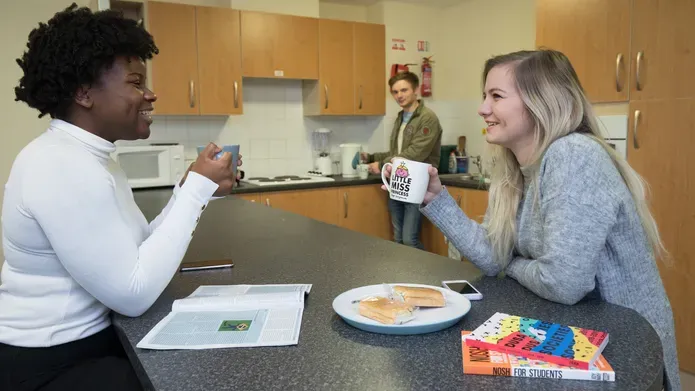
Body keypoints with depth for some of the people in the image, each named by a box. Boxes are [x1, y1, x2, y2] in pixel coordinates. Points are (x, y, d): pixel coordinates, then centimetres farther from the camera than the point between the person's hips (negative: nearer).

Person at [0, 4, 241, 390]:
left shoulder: (88, 156, 8)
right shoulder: (63, 166, -23)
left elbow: (137, 254, 4)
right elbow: (134, 293, -25)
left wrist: (192, 189, -7)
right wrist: (197, 189, -21)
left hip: (91, 336, 8)